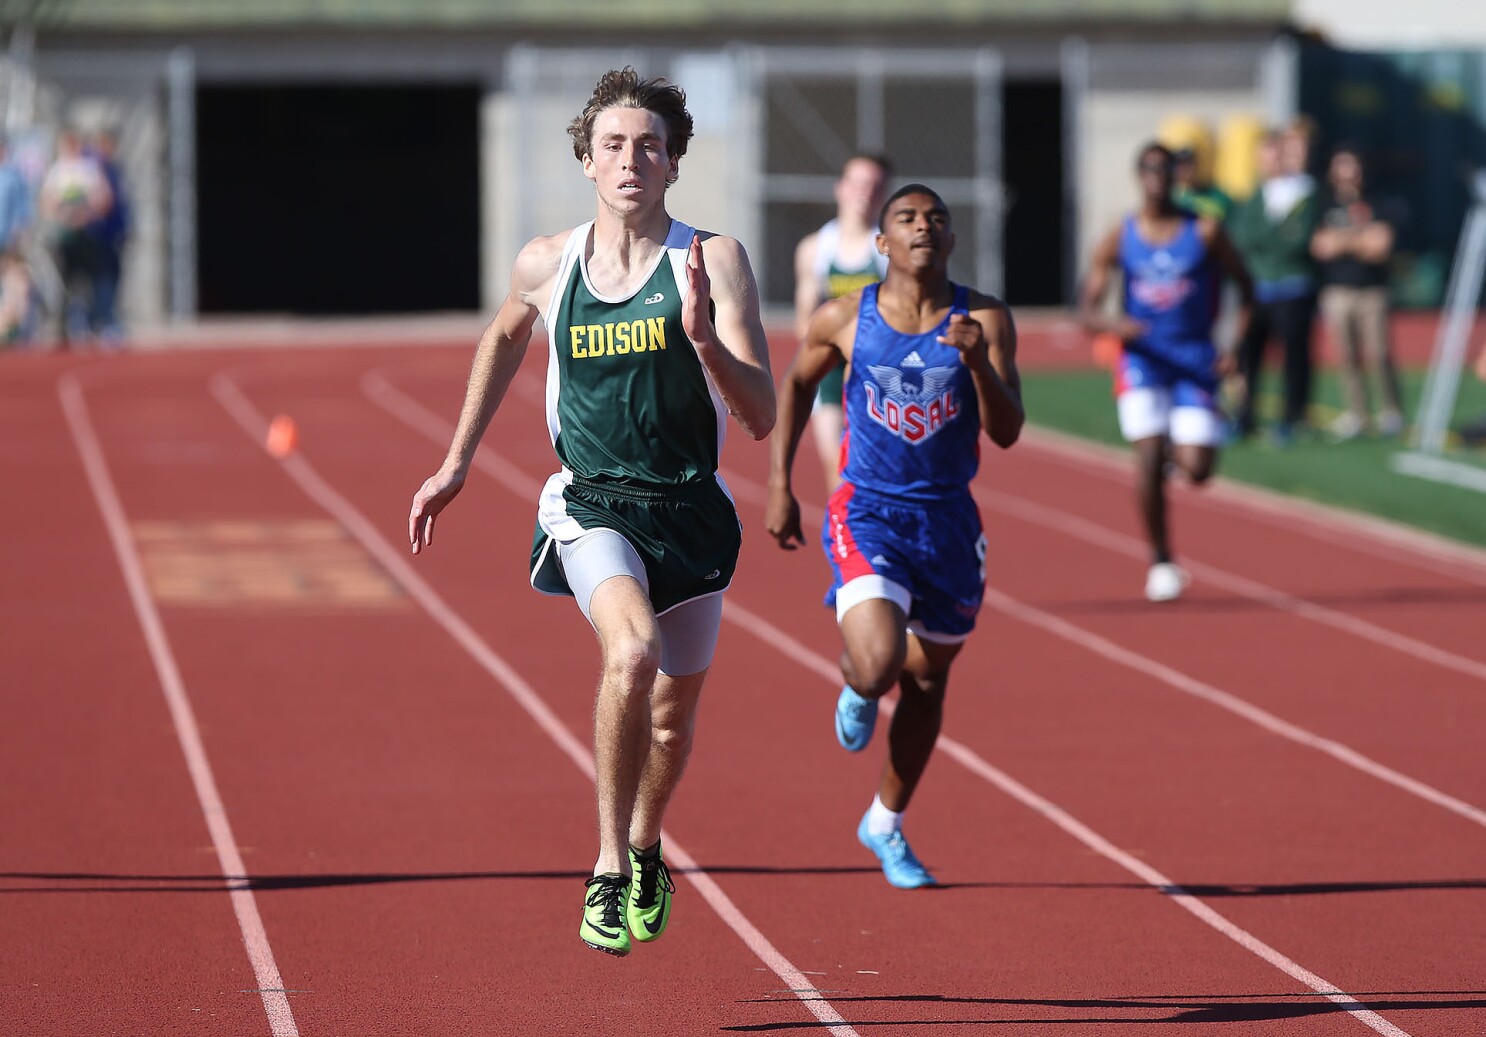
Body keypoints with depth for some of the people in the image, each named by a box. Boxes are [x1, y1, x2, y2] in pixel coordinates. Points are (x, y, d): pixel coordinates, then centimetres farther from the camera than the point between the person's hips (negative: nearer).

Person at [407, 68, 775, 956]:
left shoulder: (715, 262, -9)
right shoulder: (546, 266, -1)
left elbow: (762, 417, -14)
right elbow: (505, 337, 23)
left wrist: (705, 340, -32)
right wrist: (458, 464, 24)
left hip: (691, 510, 1)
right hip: (593, 508, -1)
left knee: (673, 712, 16)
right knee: (632, 652, -30)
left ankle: (644, 848, 48)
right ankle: (609, 868, -16)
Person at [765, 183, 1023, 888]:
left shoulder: (984, 320, -8)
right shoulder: (844, 321, -8)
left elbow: (1007, 432, -14)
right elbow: (796, 383, 11)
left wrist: (977, 363, -31)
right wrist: (779, 486, 7)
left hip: (948, 521, 3)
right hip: (867, 513, -2)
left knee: (927, 679, 15)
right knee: (878, 662, -24)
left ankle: (885, 825, 37)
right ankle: (856, 691, 16)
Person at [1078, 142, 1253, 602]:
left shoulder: (1204, 232, -1)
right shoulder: (1118, 240, 0)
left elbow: (1244, 285, 8)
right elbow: (1086, 310, 0)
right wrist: (1113, 323, -23)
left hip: (1195, 359, 0)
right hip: (1143, 356, 0)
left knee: (1197, 468, -9)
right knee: (1149, 455, -16)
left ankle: (1177, 448, 30)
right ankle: (1160, 561, 0)